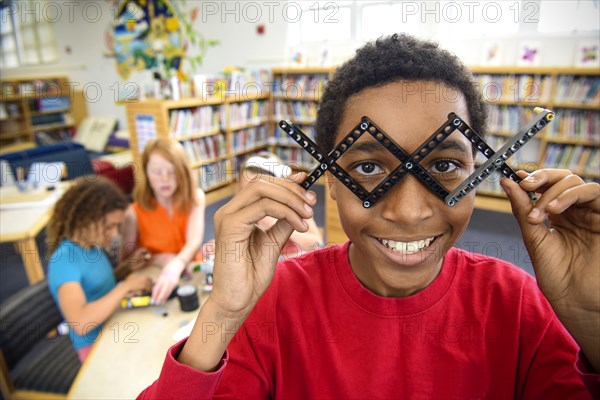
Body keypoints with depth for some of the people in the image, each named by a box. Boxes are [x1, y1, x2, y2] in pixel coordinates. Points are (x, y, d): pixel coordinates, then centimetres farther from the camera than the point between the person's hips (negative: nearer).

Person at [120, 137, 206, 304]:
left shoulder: (195, 198, -8)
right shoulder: (135, 212, -10)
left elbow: (195, 240, -23)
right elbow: (126, 262, -4)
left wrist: (175, 266, -42)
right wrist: (159, 259, -20)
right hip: (153, 280, -1)